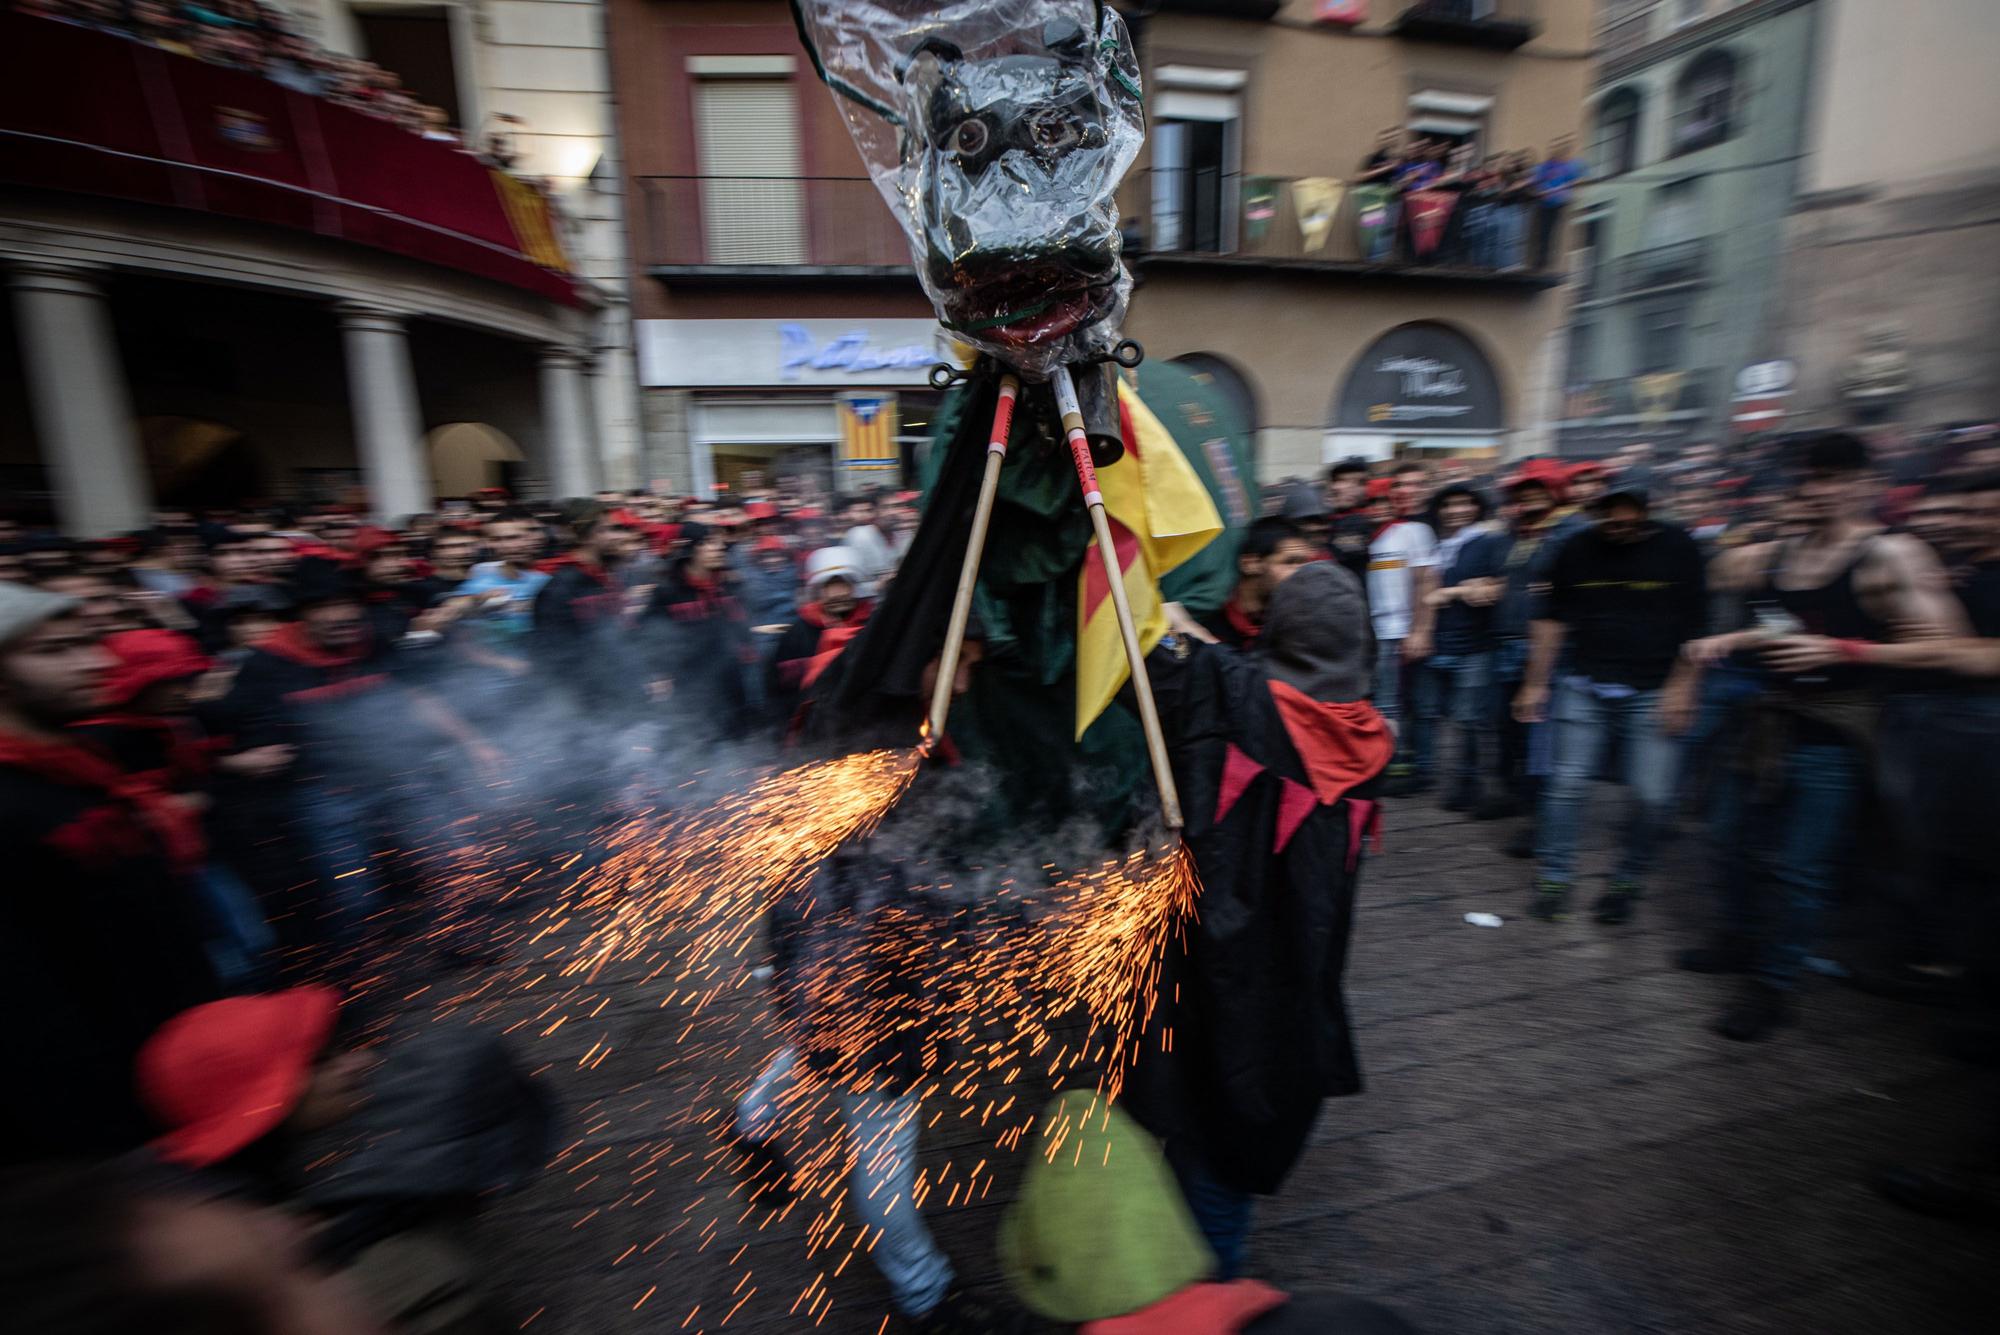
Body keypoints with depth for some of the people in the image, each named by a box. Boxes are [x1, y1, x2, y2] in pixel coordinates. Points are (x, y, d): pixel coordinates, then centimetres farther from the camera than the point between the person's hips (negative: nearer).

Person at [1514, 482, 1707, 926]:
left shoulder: (1678, 548, 0)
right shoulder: (1578, 549, 3)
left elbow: (1696, 628, 1)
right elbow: (1552, 619, 8)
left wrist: (1680, 687, -6)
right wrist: (1536, 683, 6)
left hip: (1653, 691, -1)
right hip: (1584, 686, 1)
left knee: (1651, 793, -1)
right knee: (1567, 782, -1)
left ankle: (1626, 881, 18)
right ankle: (1554, 878, 9)